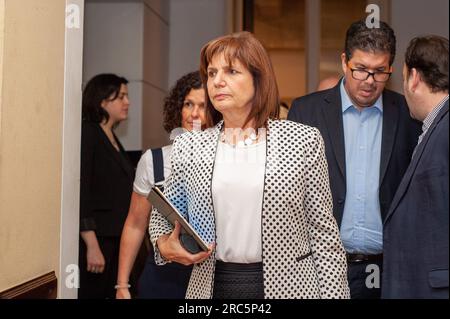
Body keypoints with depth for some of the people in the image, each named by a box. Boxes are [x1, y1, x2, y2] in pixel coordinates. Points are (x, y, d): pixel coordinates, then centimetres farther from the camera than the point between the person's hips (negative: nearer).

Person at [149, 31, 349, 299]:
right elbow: (162, 216, 15)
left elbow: (323, 230, -2)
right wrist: (164, 245, -6)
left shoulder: (304, 140, -4)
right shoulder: (188, 147, 2)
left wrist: (335, 293, -7)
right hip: (212, 285, 2)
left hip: (288, 285, -2)